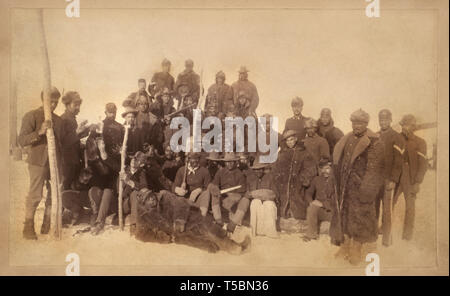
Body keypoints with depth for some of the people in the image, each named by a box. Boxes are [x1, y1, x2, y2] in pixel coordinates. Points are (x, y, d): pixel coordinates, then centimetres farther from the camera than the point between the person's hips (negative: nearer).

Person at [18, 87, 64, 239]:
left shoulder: (58, 120, 15)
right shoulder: (31, 116, -2)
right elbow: (22, 140, -10)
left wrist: (62, 162, 15)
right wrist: (39, 132, -24)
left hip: (55, 162, 5)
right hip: (38, 162, -5)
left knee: (53, 195, 5)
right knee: (35, 195, -7)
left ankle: (47, 226, 16)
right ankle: (28, 228, 4)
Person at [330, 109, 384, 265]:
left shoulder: (374, 143, -9)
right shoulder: (346, 140, 10)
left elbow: (374, 169, -13)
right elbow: (338, 161, 17)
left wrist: (366, 190, -17)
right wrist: (338, 182, 11)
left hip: (360, 187, -6)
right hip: (345, 186, 6)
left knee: (359, 217, 1)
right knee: (344, 214, 11)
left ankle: (356, 250, 13)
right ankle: (345, 246, 25)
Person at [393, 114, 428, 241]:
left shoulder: (420, 142, -4)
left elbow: (423, 164, -6)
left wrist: (418, 182, -13)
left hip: (410, 179, -2)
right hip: (395, 177, 2)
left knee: (410, 206, 5)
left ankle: (407, 234, 18)